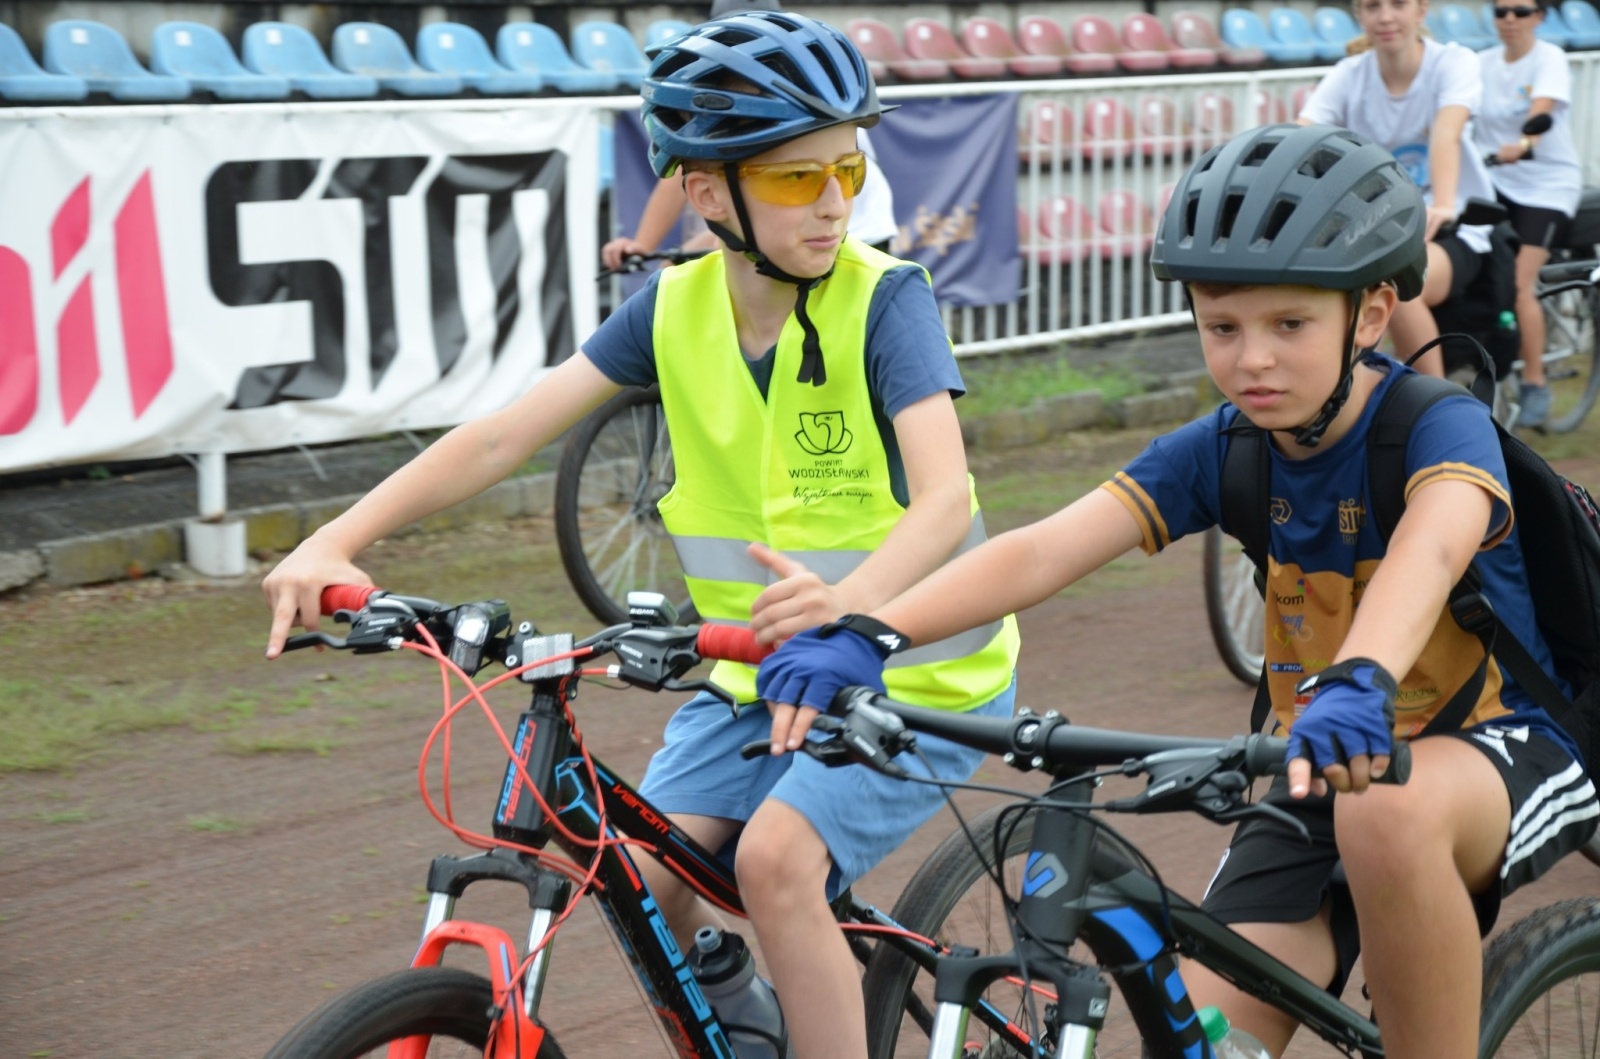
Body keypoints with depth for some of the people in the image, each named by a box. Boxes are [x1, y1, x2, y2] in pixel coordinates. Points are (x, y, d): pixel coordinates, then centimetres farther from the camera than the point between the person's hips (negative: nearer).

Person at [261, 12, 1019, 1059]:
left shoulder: (882, 296, -18)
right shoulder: (676, 306, -5)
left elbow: (946, 495, -32)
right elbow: (505, 434, -9)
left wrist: (851, 600, -54)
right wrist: (338, 540, -23)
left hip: (912, 669, -5)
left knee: (775, 857, -27)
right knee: (644, 877, -10)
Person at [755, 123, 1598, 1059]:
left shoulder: (1440, 426, -20)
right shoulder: (1223, 452, -7)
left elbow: (1432, 548, -44)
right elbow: (1042, 551, -21)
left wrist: (1358, 682, -66)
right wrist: (861, 635, -37)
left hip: (1508, 748, -4)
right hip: (1324, 769, 5)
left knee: (1387, 812, -39)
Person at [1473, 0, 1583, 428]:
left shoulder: (1549, 59, -8)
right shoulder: (1483, 63, 6)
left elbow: (1540, 108, -28)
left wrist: (1522, 145, -48)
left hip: (1547, 183, -4)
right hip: (1494, 183, 4)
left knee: (1518, 283, -16)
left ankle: (1535, 386, -6)